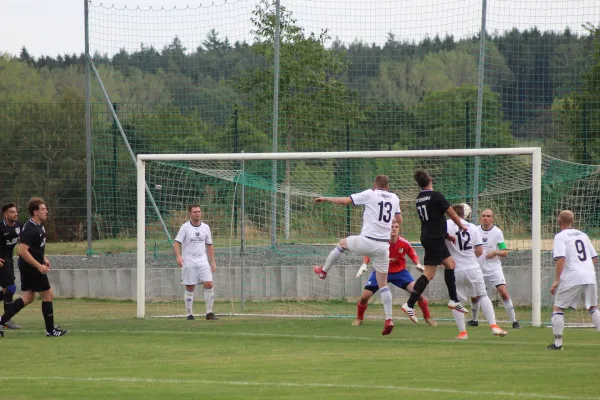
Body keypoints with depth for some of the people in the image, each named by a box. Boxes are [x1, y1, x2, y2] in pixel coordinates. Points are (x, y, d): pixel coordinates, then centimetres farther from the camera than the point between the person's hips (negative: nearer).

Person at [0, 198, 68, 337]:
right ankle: (50, 330, 8)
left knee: (28, 298, 13)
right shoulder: (30, 230, -22)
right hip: (31, 267, -10)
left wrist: (44, 258, 17)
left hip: (27, 268, 10)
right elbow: (23, 251, -27)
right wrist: (39, 266, -25)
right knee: (48, 295, -1)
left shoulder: (38, 226, 10)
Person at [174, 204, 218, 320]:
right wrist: (178, 256, -25)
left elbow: (209, 246, 17)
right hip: (189, 263, -3)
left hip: (203, 262, 3)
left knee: (208, 284, -10)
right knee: (190, 288, 0)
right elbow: (176, 243, -8)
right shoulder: (185, 227, -3)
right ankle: (189, 314, 8)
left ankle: (209, 313, -3)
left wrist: (213, 262, 12)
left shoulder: (205, 227, 10)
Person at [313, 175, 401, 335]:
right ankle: (388, 319, -6)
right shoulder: (394, 198, 11)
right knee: (383, 284, 6)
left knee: (342, 243, 29)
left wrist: (326, 199, 13)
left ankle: (323, 270, 43)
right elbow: (399, 220, 24)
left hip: (367, 242, -3)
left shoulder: (370, 194, -3)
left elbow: (345, 201, -2)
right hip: (383, 246, 3)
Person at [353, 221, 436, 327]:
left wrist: (418, 264, -20)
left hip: (400, 272, 0)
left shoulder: (404, 243, -18)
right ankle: (359, 318, 20)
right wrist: (364, 265, -25)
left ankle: (428, 317, 6)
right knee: (364, 296, -9)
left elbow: (413, 254, -2)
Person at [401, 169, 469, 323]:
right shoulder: (436, 196, -16)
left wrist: (446, 234, 22)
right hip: (435, 239, -9)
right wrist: (461, 226, 12)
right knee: (429, 273, -8)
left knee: (450, 263, 19)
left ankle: (453, 300, 23)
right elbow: (452, 214, -7)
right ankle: (410, 305, -10)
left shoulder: (419, 198, 9)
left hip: (427, 236, 9)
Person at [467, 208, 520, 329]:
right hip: (478, 269, 3)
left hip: (494, 268, -3)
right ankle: (474, 320, 27)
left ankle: (514, 321, -10)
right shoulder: (475, 230, 3)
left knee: (504, 293, -15)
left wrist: (495, 252, -25)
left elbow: (505, 253, -8)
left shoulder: (497, 232, -6)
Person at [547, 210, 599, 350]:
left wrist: (557, 280, -13)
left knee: (557, 308, 5)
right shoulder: (583, 235, 18)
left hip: (571, 278, -5)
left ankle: (558, 342, 0)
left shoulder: (560, 236, -1)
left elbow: (561, 258, -14)